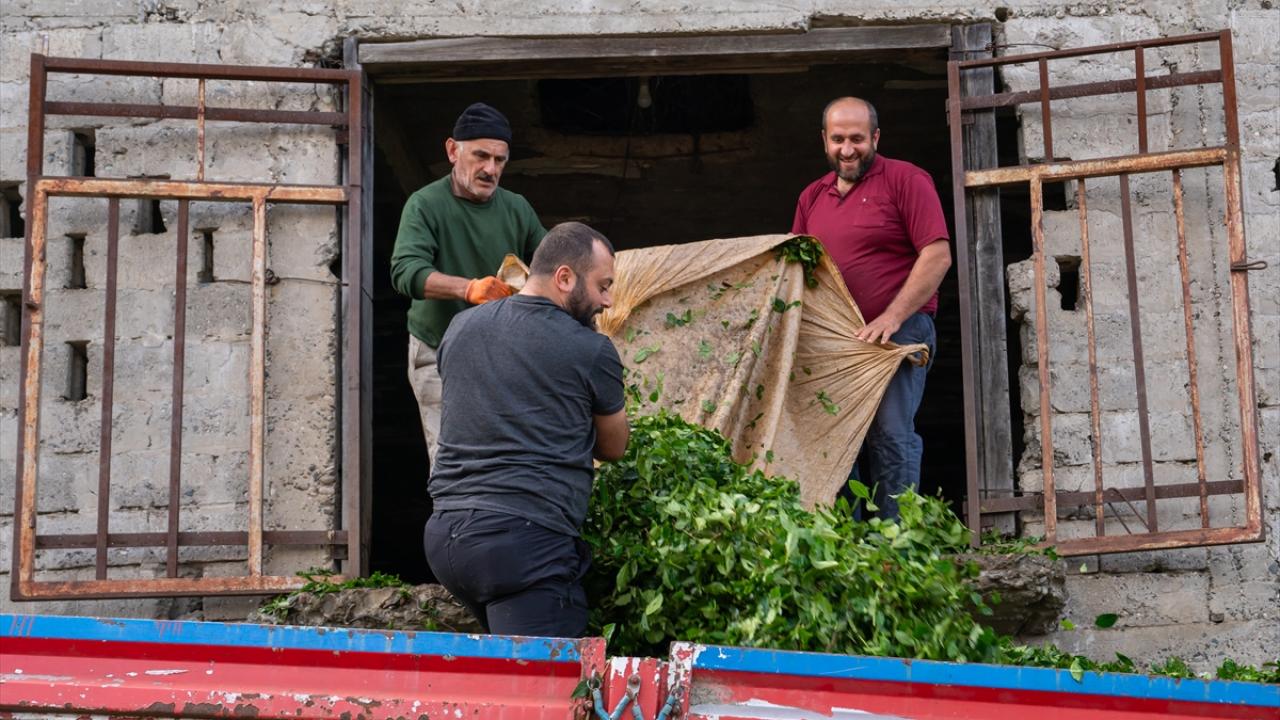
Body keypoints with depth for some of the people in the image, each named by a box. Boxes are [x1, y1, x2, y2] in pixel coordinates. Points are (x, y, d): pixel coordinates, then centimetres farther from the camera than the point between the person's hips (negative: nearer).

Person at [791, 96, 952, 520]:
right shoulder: (812, 197, 17)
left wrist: (891, 318, -16)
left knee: (890, 434, -12)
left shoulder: (905, 179, -1)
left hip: (897, 332, -6)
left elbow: (937, 255, -9)